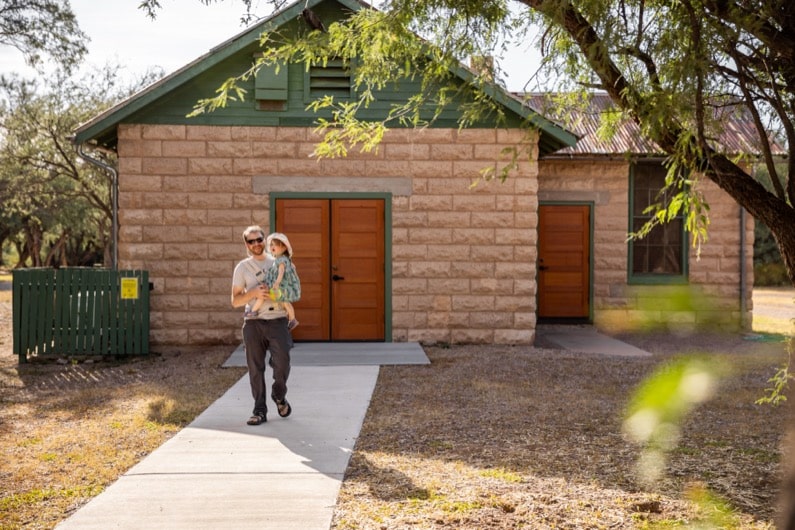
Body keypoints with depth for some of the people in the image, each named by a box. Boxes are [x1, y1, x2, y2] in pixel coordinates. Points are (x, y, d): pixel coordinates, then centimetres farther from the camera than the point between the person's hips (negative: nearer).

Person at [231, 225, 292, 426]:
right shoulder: (242, 268, 7)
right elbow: (235, 301, 4)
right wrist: (254, 293, -14)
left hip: (277, 320, 0)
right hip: (253, 322, 0)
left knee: (282, 362, -9)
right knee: (255, 367, 1)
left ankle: (279, 395, 20)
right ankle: (259, 411, 9)